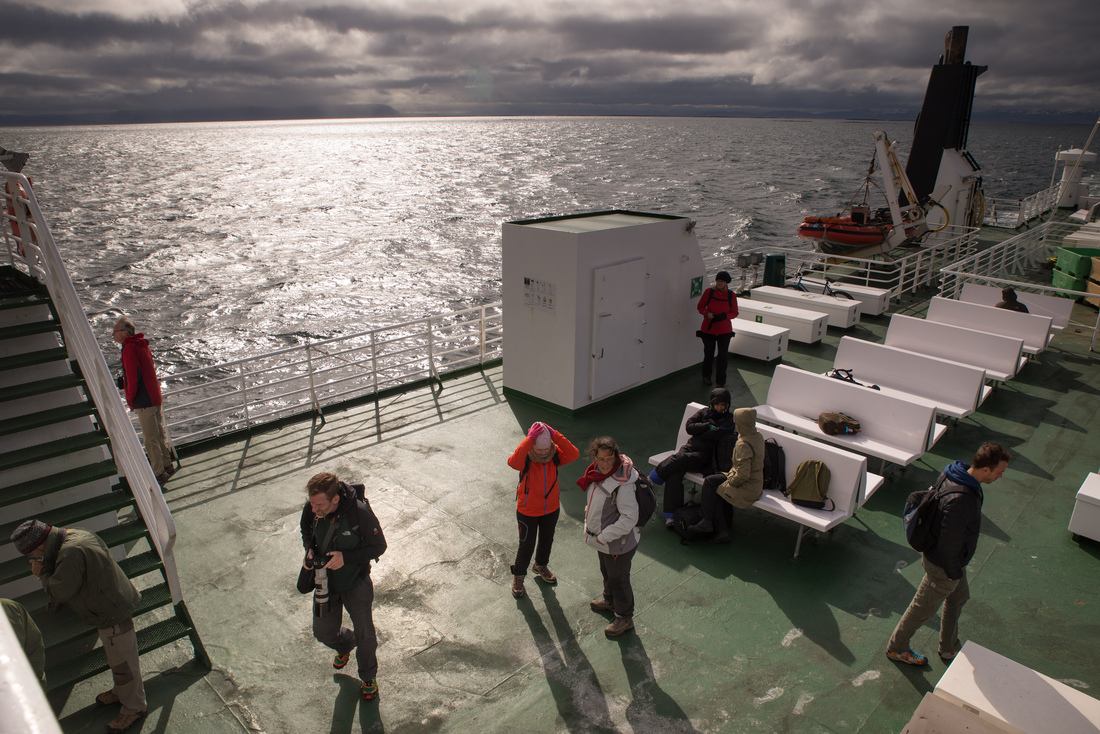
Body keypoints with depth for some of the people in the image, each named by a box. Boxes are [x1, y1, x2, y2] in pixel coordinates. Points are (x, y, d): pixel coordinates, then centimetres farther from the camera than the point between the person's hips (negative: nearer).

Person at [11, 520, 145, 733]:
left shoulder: (71, 553, -30)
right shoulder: (76, 535, 2)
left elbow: (57, 593, -22)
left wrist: (42, 574, -6)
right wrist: (47, 571, -4)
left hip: (112, 614, -10)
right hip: (112, 607, 10)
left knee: (122, 662, 7)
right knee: (117, 659, 28)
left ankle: (134, 707, 24)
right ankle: (122, 691, 47)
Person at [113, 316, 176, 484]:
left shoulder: (129, 348, -16)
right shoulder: (141, 345, 12)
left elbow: (133, 377, -19)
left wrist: (130, 400, -9)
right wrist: (122, 382, 20)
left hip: (144, 401, -9)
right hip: (156, 397, 9)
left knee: (151, 439, 0)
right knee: (161, 434, 18)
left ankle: (159, 473, 7)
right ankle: (168, 466, 29)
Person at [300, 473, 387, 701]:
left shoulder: (360, 513, -33)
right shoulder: (311, 510, -20)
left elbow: (379, 546, -19)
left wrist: (346, 557, -30)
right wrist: (309, 549, -13)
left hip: (356, 584, -4)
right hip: (325, 581, 4)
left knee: (365, 636, 12)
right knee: (323, 633, 18)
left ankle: (368, 678, 40)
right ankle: (344, 645, 54)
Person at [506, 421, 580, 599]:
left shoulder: (554, 455, -18)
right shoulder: (525, 458, -27)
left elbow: (574, 454, -37)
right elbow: (513, 462, -52)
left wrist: (555, 435, -42)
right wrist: (530, 438, -53)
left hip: (552, 509, 4)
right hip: (528, 512, -4)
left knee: (546, 540, 25)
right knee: (527, 545, 12)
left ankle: (541, 566, 54)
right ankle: (518, 576, 38)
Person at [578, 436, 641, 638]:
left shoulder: (623, 484, -33)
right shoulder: (598, 473, -8)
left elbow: (629, 518, -30)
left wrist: (603, 536, -25)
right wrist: (589, 519, 7)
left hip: (618, 543, -8)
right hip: (603, 539, 8)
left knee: (618, 579, 13)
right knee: (607, 573, 30)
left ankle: (624, 618, 35)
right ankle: (609, 600, 56)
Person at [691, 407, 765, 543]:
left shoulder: (744, 445, -28)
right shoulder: (757, 436, 1)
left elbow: (743, 475, -27)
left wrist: (730, 482, -10)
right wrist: (731, 473, 12)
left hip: (747, 489, -9)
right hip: (756, 482, 9)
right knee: (711, 480, 11)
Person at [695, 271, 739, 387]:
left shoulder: (731, 295, -6)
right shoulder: (709, 292, -9)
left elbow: (734, 313, 1)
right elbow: (700, 307, 0)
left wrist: (724, 316, -19)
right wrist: (707, 314, -20)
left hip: (724, 330, 0)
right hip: (709, 329, 0)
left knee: (723, 356, -1)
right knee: (708, 354, 14)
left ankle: (720, 382, 11)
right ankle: (706, 376, 40)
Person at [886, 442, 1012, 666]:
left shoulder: (955, 473, -9)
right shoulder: (960, 500, -39)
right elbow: (950, 543, -29)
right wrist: (954, 573, -15)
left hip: (948, 557, 9)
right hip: (943, 565, -9)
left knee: (959, 597, 28)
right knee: (923, 609, 12)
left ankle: (949, 647, 49)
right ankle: (897, 648, 34)